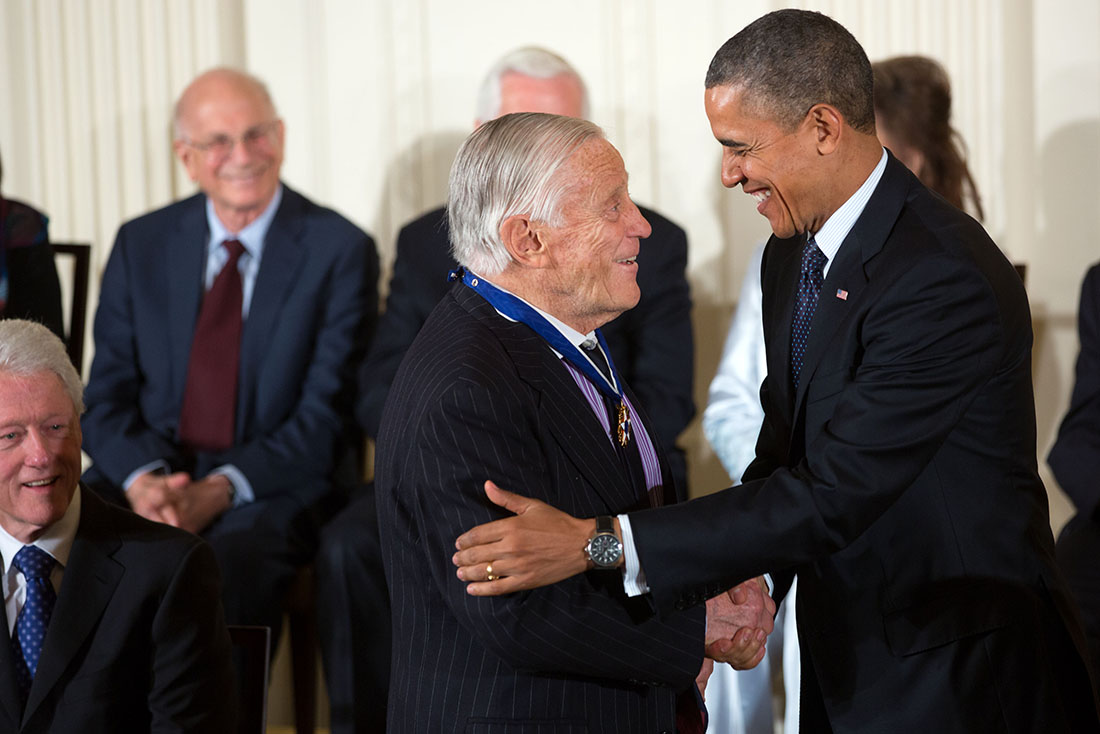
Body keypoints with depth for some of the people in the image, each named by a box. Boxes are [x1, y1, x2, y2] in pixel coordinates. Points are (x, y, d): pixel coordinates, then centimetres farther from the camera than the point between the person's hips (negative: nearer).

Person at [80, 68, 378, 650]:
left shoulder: (340, 251, -1)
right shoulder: (141, 245, 11)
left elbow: (326, 418, -6)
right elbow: (106, 398, 8)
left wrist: (220, 490, -20)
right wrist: (141, 480, -15)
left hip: (274, 485, -3)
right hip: (149, 474, 4)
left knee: (228, 561, -37)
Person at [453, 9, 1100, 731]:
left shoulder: (946, 278, -25)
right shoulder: (793, 256, 5)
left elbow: (833, 495, -27)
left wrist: (597, 543, -28)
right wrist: (747, 576, -7)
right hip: (845, 664, 8)